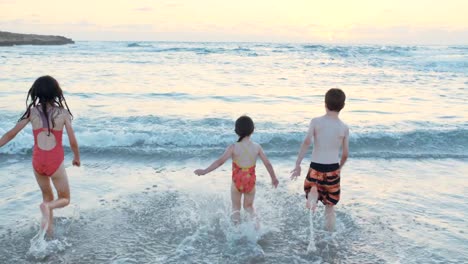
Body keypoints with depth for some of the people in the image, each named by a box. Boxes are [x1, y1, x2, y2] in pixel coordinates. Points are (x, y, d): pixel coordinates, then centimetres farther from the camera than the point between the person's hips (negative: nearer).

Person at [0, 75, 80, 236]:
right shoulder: (63, 112, -9)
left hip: (38, 161, 3)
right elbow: (73, 142, -6)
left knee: (47, 196, 25)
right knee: (65, 199, 15)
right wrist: (77, 158, 13)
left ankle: (49, 231, 23)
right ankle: (47, 207, -16)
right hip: (55, 162, -3)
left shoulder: (32, 111, -4)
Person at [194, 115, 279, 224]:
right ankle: (254, 218, -5)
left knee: (236, 207, 20)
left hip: (237, 182, -2)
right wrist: (274, 178, 14)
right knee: (249, 206, 23)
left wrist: (204, 171, -11)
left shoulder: (234, 147, -13)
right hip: (251, 182, 2)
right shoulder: (257, 147, -6)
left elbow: (220, 161, -18)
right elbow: (268, 164, 0)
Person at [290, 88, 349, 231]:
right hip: (333, 168, 1)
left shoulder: (316, 121, -7)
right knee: (330, 206, 16)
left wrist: (298, 164, -15)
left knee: (311, 187, 26)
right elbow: (345, 154, 2)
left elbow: (306, 142, -19)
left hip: (316, 167, -1)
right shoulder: (344, 128, -3)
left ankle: (313, 193, -10)